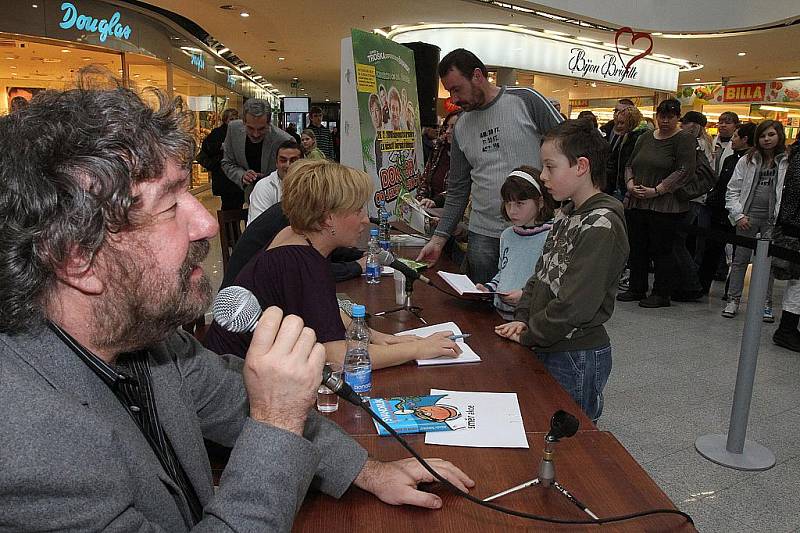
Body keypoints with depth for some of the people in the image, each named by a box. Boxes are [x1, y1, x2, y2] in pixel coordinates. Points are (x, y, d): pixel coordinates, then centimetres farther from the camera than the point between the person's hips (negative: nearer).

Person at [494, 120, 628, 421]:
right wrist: (523, 319, 2)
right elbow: (543, 273, 14)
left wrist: (528, 336, -14)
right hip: (547, 349, 8)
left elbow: (574, 306, -26)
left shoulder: (601, 225, -22)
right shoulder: (568, 215, 7)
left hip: (577, 359, -8)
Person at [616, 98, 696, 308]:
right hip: (636, 203, 6)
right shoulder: (645, 138, 15)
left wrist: (656, 190, -16)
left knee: (662, 249, 0)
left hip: (665, 205, -6)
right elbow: (630, 164, 16)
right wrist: (630, 183, -3)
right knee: (637, 247, 10)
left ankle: (662, 294, 11)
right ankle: (637, 289, 23)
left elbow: (683, 171, -12)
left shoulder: (684, 140, -3)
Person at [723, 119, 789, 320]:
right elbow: (733, 190, 5)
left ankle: (766, 303, 15)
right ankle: (734, 300, 15)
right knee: (740, 259, 6)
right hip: (748, 216, 1)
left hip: (772, 219, -1)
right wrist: (738, 214, -5)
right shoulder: (747, 161, 6)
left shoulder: (787, 163, 2)